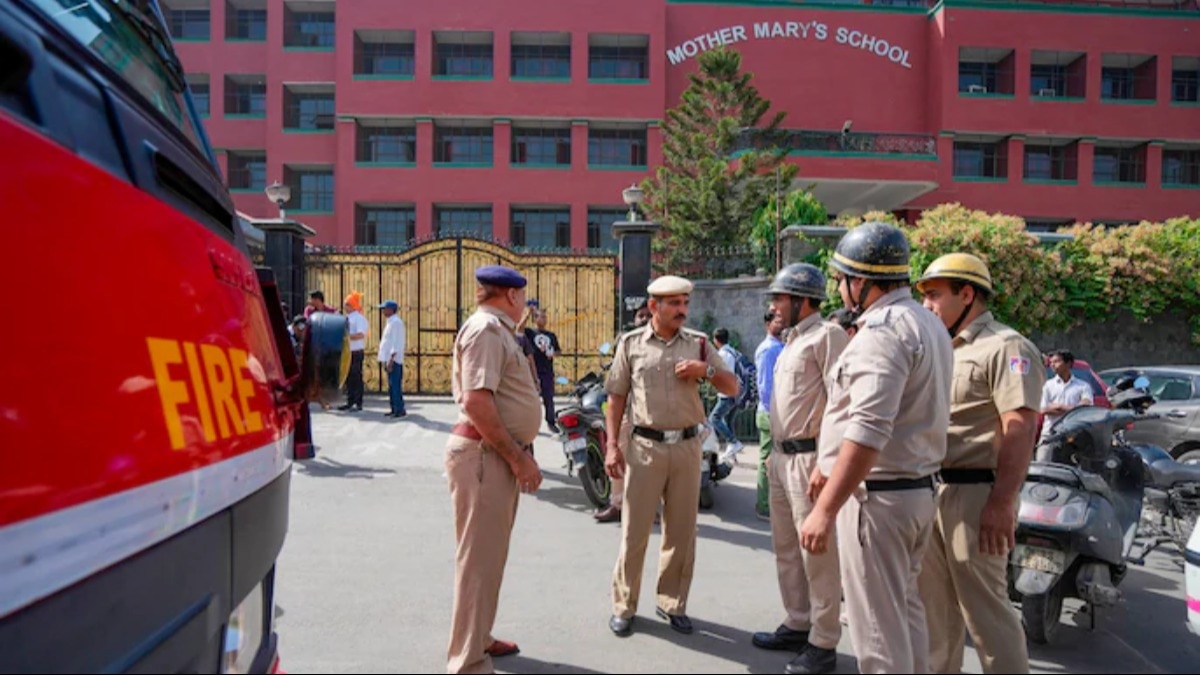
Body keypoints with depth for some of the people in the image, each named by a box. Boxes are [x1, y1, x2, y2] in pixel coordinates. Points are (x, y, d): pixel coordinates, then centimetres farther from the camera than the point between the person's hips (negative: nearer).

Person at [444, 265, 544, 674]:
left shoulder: (496, 329, 18)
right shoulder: (486, 329, -14)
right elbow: (476, 401, -24)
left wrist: (518, 455, 19)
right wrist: (518, 457, -20)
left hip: (498, 455, 11)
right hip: (485, 455, -11)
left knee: (488, 554, 20)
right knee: (480, 559, -4)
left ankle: (477, 637, 35)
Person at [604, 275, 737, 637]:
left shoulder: (698, 343, 7)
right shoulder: (631, 344, 3)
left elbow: (732, 388, 8)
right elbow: (617, 396, 4)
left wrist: (706, 369, -11)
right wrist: (613, 445, -3)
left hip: (687, 446, 2)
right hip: (645, 446, -2)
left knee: (682, 531, 10)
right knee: (635, 530, 2)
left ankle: (672, 603, 25)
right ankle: (623, 606, 16)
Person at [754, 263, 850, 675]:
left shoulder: (826, 335, -11)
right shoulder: (793, 340, 18)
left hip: (809, 459, -10)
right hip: (783, 457, 10)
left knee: (817, 552, -2)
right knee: (786, 548, 17)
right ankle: (798, 625, 31)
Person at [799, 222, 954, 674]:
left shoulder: (883, 330, -19)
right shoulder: (926, 323, 14)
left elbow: (867, 430, -28)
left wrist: (825, 510, -28)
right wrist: (829, 466, 22)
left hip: (878, 495, -10)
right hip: (918, 487, 10)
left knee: (877, 621, 1)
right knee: (905, 607, 21)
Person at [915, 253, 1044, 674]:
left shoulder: (1006, 347, -11)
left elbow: (1020, 428, -19)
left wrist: (1002, 503, -24)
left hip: (975, 493, -9)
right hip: (932, 491, 9)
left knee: (984, 608, -1)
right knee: (936, 603, 17)